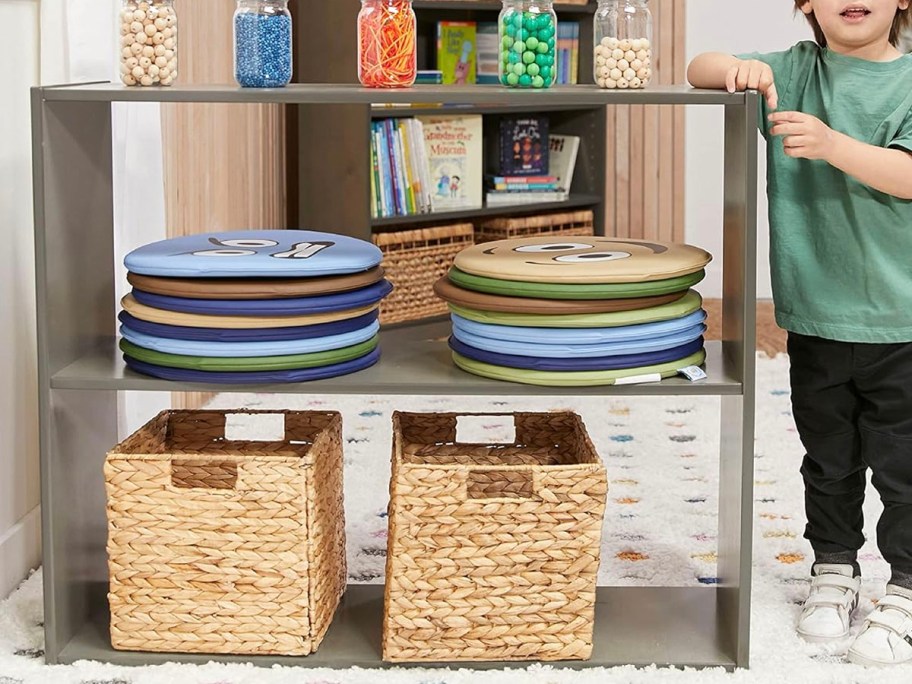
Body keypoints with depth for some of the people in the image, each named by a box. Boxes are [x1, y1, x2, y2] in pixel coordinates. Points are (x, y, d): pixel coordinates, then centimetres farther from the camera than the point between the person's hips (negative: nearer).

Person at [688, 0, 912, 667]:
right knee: (828, 458, 17)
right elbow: (700, 70, 2)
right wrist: (737, 67, -20)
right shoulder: (791, 73, 3)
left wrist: (832, 144, -32)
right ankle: (834, 569, 33)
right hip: (815, 314, 3)